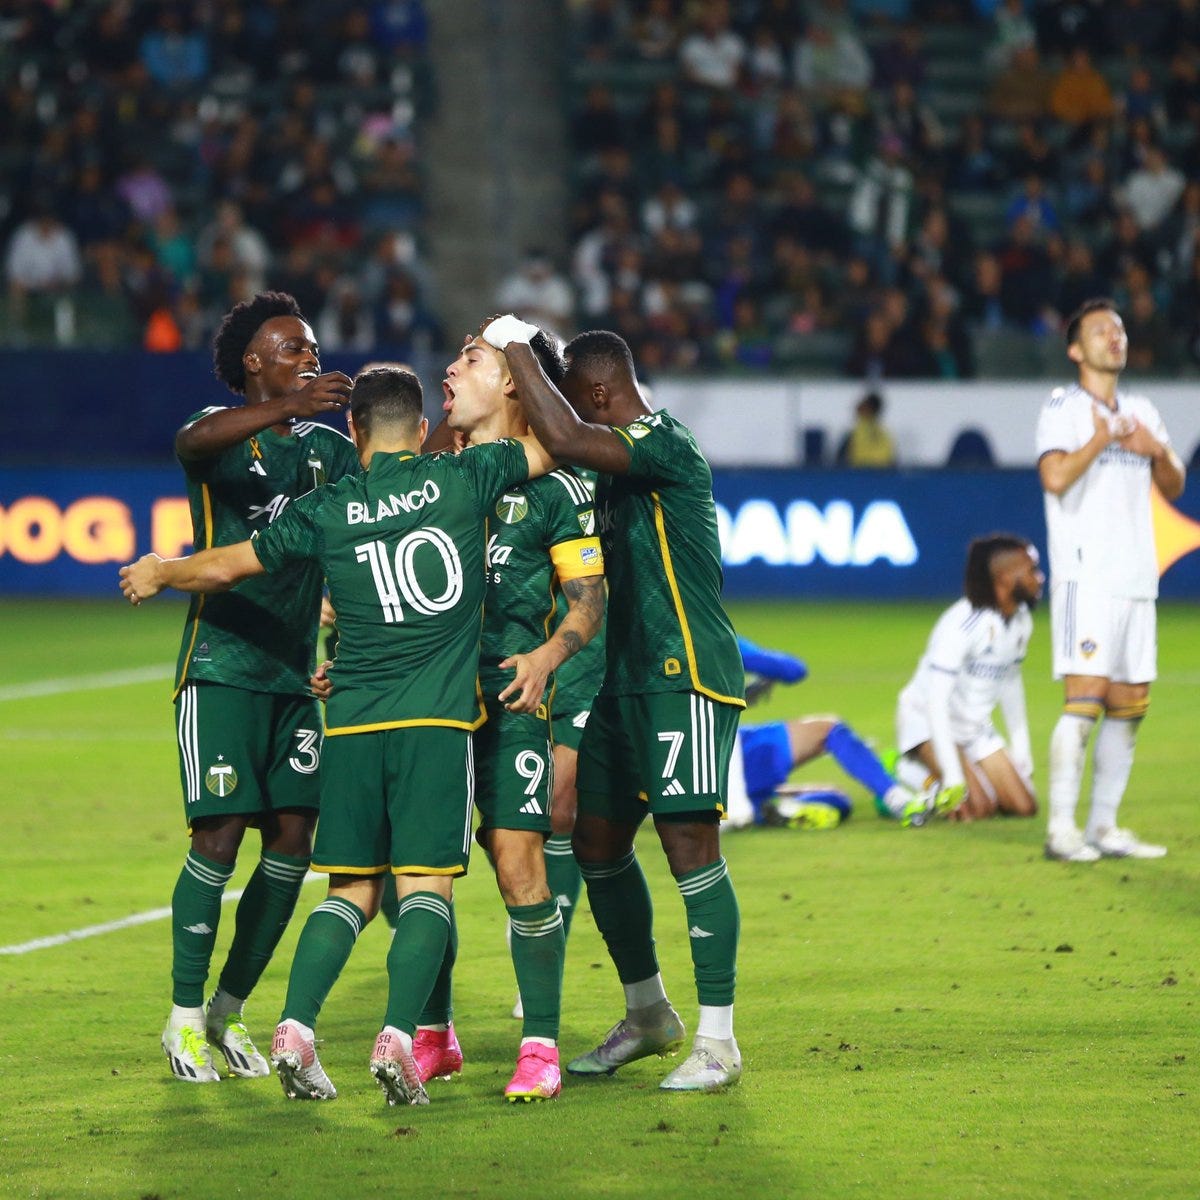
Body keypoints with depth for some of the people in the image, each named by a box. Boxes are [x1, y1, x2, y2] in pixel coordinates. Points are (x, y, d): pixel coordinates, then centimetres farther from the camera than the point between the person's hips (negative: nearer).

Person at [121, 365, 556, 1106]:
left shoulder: (327, 510, 5)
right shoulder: (462, 481, 1)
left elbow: (225, 567, 13)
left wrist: (158, 575, 32)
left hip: (354, 720, 2)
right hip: (440, 718, -2)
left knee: (354, 888, 10)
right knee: (426, 885, -3)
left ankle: (297, 1026, -5)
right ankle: (398, 1036, -19)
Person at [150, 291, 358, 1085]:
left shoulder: (327, 447, 14)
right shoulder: (222, 435, -4)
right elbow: (196, 439, -28)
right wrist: (287, 406, -43)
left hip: (295, 673, 6)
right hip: (221, 668, -6)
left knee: (292, 841, 1)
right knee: (220, 835, -10)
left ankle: (228, 1011, 15)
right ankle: (184, 1018, 2)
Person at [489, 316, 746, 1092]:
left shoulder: (669, 448, -15)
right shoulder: (616, 462, 15)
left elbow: (565, 440, -28)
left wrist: (516, 348, -18)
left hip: (684, 677, -10)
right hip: (622, 679, 10)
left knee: (689, 840, -11)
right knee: (598, 839, 12)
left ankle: (717, 1039, -7)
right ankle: (648, 1014, 28)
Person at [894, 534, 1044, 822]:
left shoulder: (1021, 620, -2)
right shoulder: (963, 623, -27)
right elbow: (936, 701, -29)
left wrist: (1021, 750, 13)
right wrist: (953, 778, -32)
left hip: (975, 727, 8)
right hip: (927, 722, -8)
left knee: (1024, 806, -4)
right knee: (979, 807, -25)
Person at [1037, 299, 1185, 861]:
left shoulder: (1140, 412, 18)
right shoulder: (1063, 408, -3)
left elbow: (1174, 488, 18)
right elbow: (1055, 477, -18)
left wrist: (1158, 452, 0)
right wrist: (1100, 440, -20)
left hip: (1136, 580, 7)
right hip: (1086, 577, -7)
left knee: (1128, 707, 5)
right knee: (1084, 698, -14)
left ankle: (1104, 827, 10)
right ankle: (1061, 830, -14)